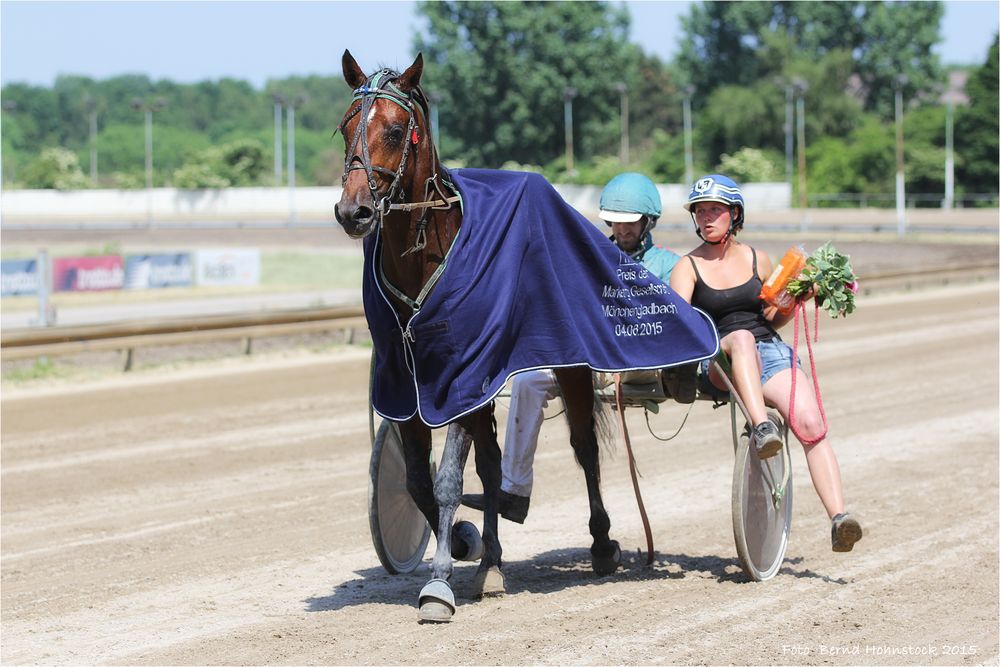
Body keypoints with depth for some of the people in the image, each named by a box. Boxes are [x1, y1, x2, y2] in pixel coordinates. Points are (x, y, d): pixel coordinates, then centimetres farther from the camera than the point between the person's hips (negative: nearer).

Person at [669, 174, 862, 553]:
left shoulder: (757, 261, 16)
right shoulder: (688, 268, 7)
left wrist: (799, 299, 7)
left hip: (771, 354, 3)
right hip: (719, 362, -2)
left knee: (811, 423, -22)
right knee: (741, 337, -39)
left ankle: (838, 518, -30)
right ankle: (761, 427, -54)